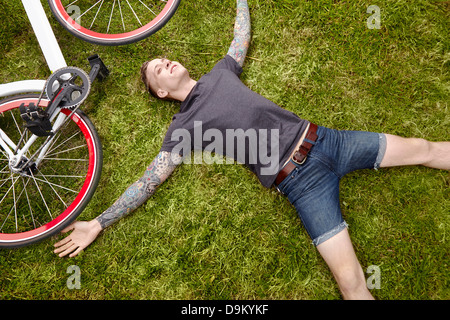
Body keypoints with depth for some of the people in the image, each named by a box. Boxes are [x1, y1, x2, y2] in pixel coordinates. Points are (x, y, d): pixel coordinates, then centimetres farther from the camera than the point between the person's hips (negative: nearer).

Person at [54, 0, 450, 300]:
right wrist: (97, 224, -3)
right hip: (300, 179, -5)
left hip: (320, 137, 5)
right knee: (351, 282, -15)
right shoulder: (184, 127, 1)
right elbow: (149, 181, -1)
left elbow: (243, 37, 31)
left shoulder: (221, 72, 16)